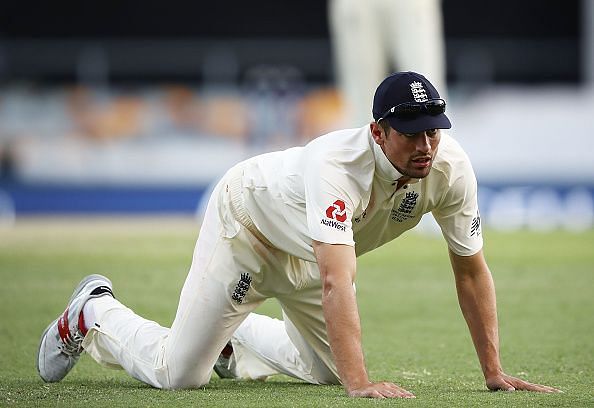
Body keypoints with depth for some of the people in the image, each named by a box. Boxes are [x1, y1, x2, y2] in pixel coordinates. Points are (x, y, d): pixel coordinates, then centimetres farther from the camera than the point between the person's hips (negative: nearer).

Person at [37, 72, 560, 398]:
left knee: (327, 368, 15)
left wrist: (494, 371, -18)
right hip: (247, 222, -7)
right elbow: (336, 281, -54)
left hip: (312, 251, 7)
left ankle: (234, 337, 38)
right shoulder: (337, 163, -44)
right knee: (178, 374, -8)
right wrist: (360, 383, -62)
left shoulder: (450, 166, -26)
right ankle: (95, 314, 21)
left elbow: (471, 268, -16)